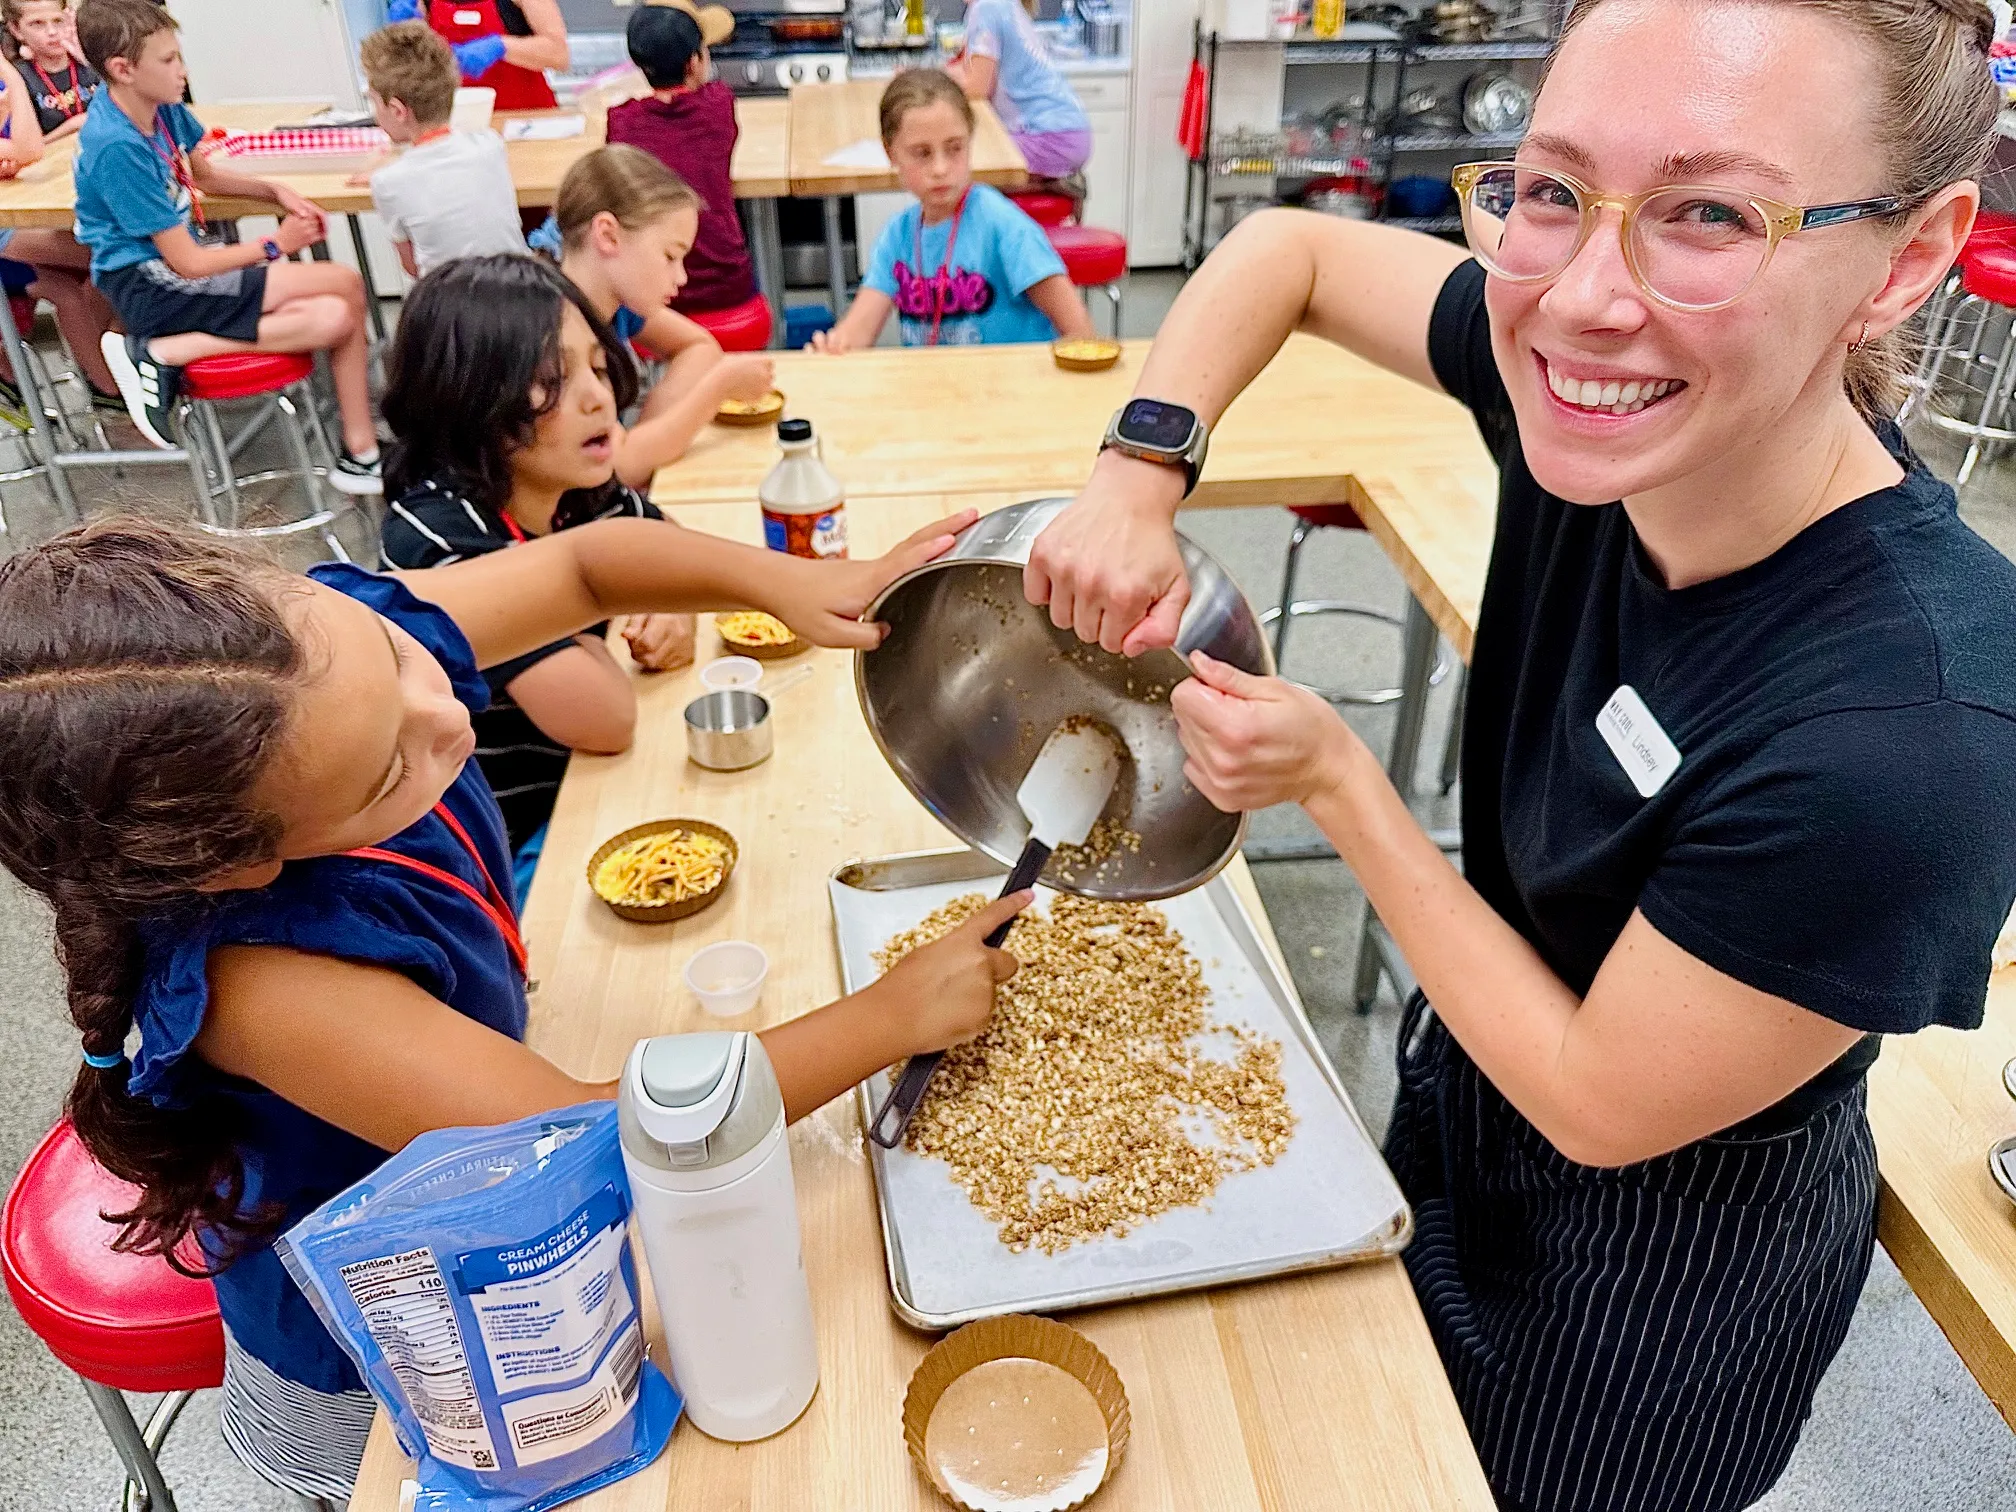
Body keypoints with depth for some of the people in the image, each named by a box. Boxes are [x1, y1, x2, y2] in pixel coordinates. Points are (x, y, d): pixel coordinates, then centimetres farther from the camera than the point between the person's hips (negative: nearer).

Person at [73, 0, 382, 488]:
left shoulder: (160, 107, 3)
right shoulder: (117, 147, -21)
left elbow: (205, 176, 23)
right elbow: (188, 263, -18)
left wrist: (276, 191, 6)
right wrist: (275, 245, -7)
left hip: (178, 263, 8)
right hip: (149, 287, -8)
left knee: (337, 315, -11)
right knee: (342, 285, -21)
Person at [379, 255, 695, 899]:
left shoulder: (585, 490, -4)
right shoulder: (442, 534, -26)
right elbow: (606, 718, -33)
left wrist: (674, 613, -6)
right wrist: (586, 639, -11)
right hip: (503, 855, -7)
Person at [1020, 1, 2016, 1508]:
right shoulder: (1601, 402, -23)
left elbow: (1597, 1104, -27)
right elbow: (1285, 247, -8)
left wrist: (1338, 781, -27)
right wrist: (1138, 477, -23)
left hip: (1658, 1272, -5)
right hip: (1469, 1097, 5)